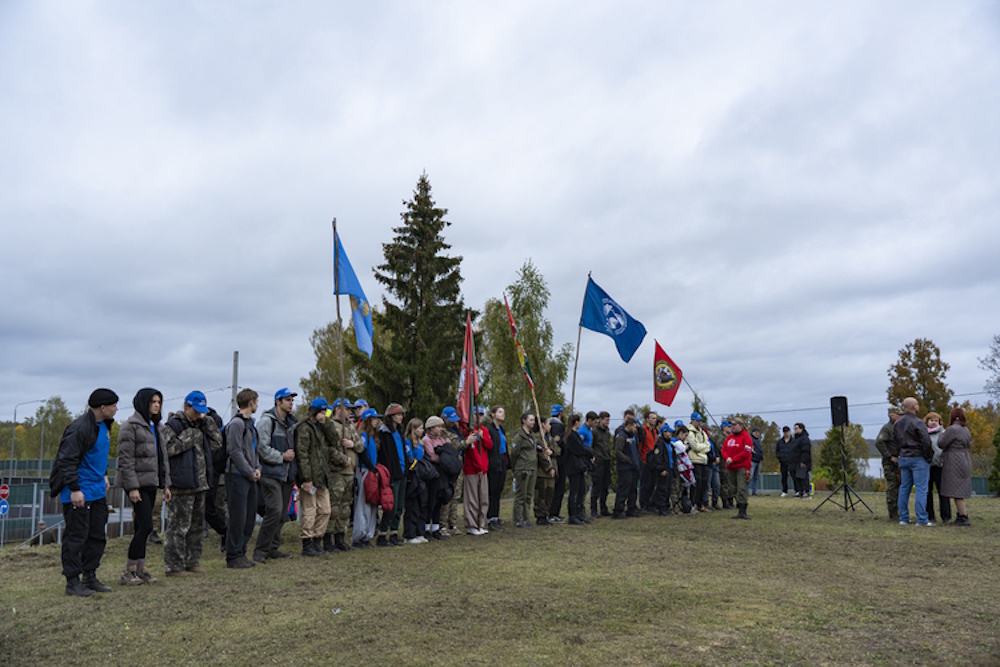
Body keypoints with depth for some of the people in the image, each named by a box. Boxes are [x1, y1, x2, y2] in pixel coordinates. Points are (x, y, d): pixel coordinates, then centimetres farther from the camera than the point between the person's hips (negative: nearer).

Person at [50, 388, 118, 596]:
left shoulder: (104, 425, 9)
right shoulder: (79, 428, -21)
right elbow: (67, 460, -22)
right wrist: (74, 489, -23)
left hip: (97, 492, 10)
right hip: (79, 494, -9)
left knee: (97, 536, 14)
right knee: (76, 537, -1)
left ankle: (90, 577, 24)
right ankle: (72, 582, 9)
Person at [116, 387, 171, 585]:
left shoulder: (157, 427, 16)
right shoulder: (131, 426, -9)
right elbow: (125, 459, -14)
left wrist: (166, 484, 15)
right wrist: (132, 487, -19)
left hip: (151, 483, 8)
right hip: (137, 483, -8)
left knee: (141, 527, 11)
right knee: (145, 526, -11)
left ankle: (140, 569, 16)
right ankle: (128, 571, -2)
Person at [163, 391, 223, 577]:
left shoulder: (200, 425, 16)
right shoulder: (173, 424, -9)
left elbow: (217, 444, 12)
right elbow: (168, 448, -21)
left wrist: (207, 423, 4)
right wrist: (190, 437, -17)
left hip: (199, 484, 9)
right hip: (181, 485, -9)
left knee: (197, 525, 15)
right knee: (178, 526, -4)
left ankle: (192, 561, 26)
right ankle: (173, 566, 4)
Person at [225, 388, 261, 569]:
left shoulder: (250, 423, 17)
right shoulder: (236, 423, -13)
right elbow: (235, 452, -17)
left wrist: (257, 468, 5)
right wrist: (250, 472, -13)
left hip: (250, 477, 9)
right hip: (238, 476, -9)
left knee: (250, 517, 12)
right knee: (238, 518, -5)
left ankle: (241, 553, 21)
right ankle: (233, 557, 4)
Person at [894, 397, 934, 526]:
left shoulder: (897, 423, 9)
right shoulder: (917, 423, -15)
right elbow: (926, 442, -18)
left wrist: (902, 451, 16)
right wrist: (928, 457, -6)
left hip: (903, 458, 7)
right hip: (918, 458, -7)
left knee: (904, 488, 11)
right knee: (921, 489, -3)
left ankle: (903, 518, 14)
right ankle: (922, 519, -4)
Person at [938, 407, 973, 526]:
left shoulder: (952, 429, -17)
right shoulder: (965, 429, 12)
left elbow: (941, 444, -13)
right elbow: (968, 445, 21)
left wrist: (942, 434, 5)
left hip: (955, 463, -9)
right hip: (964, 461, 9)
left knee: (956, 492, -5)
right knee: (958, 491, 14)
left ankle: (964, 518, -6)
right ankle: (959, 516, 17)